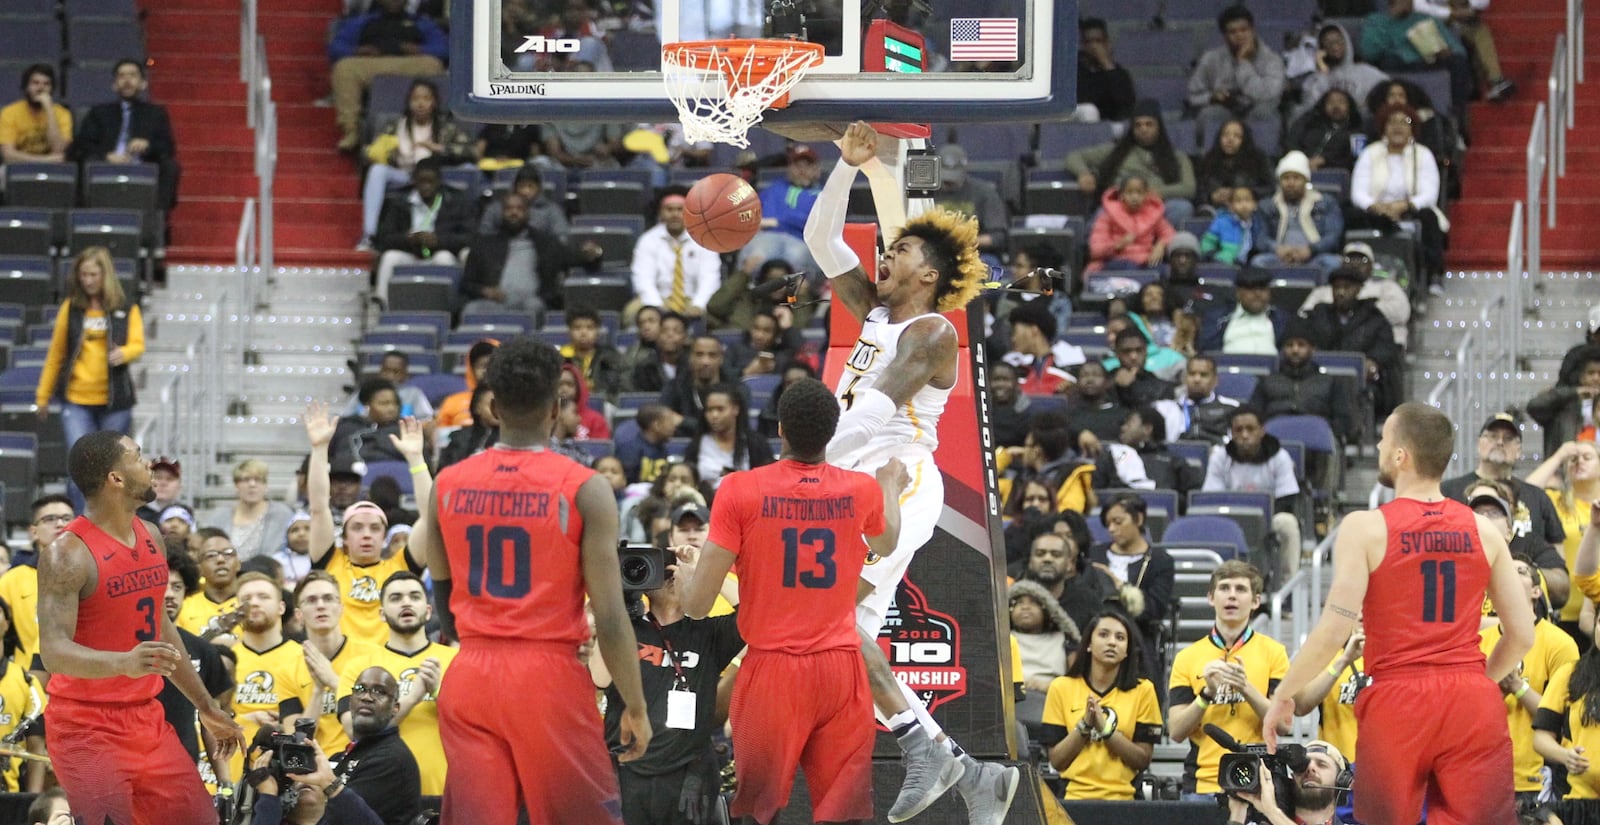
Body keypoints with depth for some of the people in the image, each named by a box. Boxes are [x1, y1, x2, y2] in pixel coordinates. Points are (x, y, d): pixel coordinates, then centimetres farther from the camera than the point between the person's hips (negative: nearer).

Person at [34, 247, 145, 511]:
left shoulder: (127, 309, 5)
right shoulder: (71, 308, 7)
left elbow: (138, 345, -6)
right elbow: (56, 353, 12)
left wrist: (122, 354, -30)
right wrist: (43, 395, 14)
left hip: (114, 400, 0)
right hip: (76, 400, 0)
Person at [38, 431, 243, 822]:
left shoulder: (150, 537, 10)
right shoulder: (68, 553, -16)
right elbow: (53, 650, -25)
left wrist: (206, 707, 25)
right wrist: (124, 663, -43)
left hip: (147, 719, 8)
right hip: (86, 727, -8)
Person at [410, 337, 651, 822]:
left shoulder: (447, 486, 4)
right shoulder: (584, 490, -9)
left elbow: (442, 602, 13)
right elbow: (610, 618, -10)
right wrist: (636, 708, -2)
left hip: (470, 678, 4)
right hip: (549, 676, -4)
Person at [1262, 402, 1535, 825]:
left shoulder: (1365, 528, -3)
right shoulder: (1483, 532, 8)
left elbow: (1334, 631, -10)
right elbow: (1522, 635, 9)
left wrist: (1283, 694, 3)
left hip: (1397, 702, -2)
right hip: (1474, 706, 2)